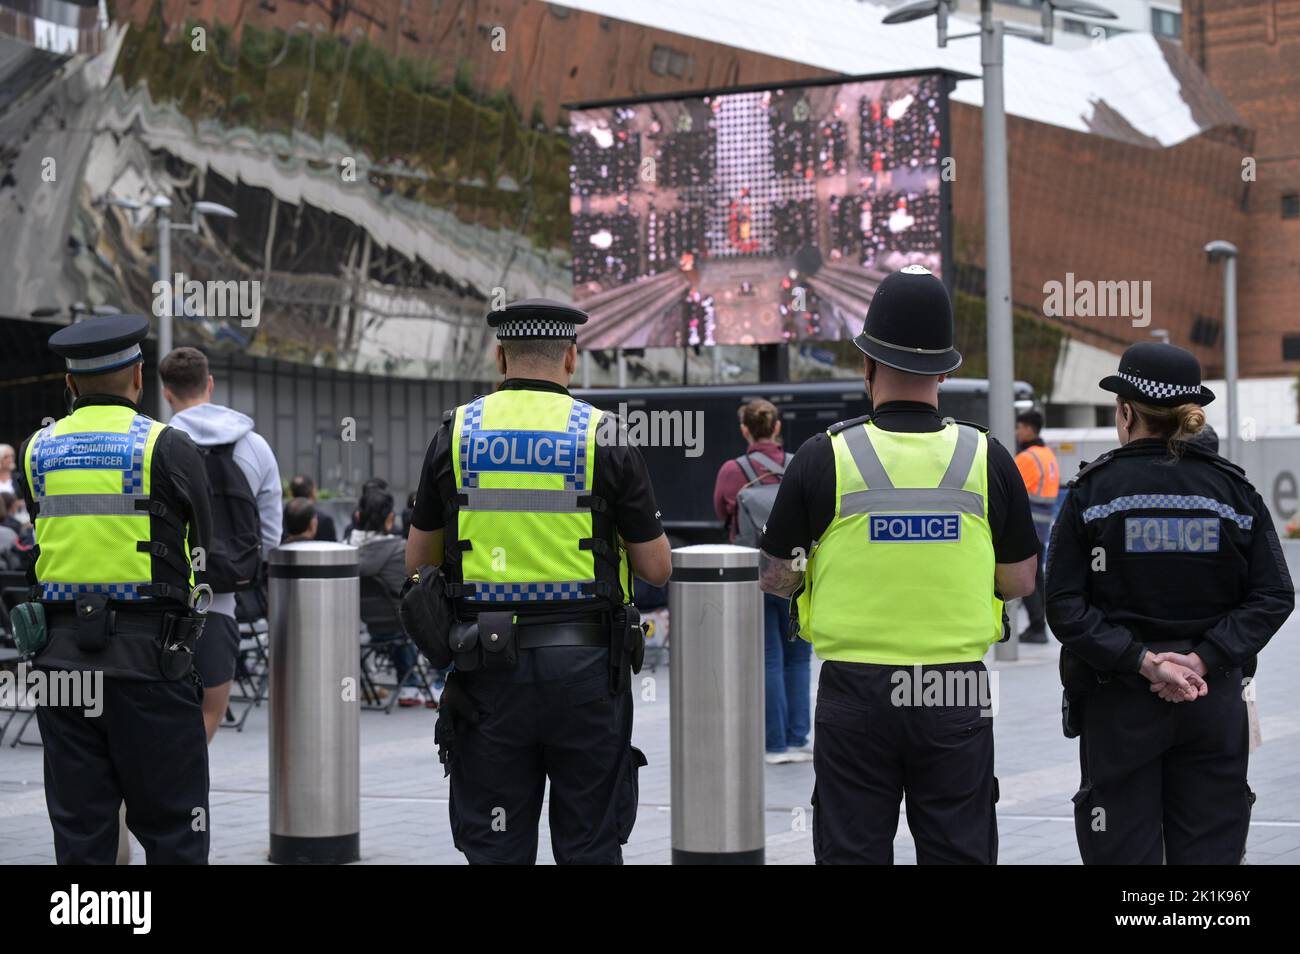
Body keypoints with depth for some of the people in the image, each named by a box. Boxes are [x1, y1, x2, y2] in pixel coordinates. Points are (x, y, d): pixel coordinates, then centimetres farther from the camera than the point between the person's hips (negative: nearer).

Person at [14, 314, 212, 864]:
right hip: (149, 655, -4)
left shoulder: (37, 451, 8)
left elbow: (42, 540, 14)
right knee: (172, 834, 2)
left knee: (79, 833, 9)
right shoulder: (168, 448, -4)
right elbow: (202, 547, 4)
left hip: (60, 656, 4)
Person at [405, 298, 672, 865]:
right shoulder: (604, 437, -3)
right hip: (584, 665, -1)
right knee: (590, 847, 8)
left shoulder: (455, 434, 2)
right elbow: (657, 568, -1)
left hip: (488, 667, 2)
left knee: (494, 848, 8)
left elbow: (417, 561, 10)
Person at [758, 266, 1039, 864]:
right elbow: (1020, 581, 6)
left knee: (852, 852, 8)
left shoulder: (824, 457, -6)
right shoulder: (987, 458, -2)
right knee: (959, 853, 9)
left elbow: (774, 577, 1)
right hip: (958, 699, 1)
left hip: (854, 696, -1)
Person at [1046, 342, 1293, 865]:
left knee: (1124, 850, 4)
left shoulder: (1092, 492, -5)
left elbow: (1065, 606, -11)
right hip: (1215, 699, 2)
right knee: (1209, 848, 8)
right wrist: (1205, 659, -10)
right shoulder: (1233, 489, 1)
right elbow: (1272, 597, -4)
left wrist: (1142, 661, -13)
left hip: (1118, 703, -2)